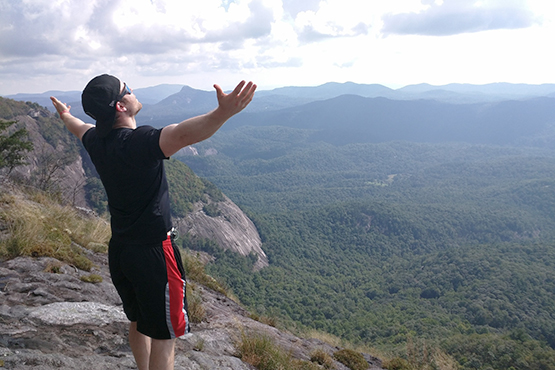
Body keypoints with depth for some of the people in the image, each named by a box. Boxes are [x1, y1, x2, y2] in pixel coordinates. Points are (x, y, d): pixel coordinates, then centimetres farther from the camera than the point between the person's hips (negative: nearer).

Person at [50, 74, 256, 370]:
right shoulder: (139, 142, -24)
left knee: (139, 322, 25)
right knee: (164, 334, 6)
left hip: (119, 250, 9)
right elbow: (181, 135, -45)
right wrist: (223, 113, -60)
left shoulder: (96, 141, 1)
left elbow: (79, 127, 26)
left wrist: (64, 115, 48)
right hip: (152, 252, -8)